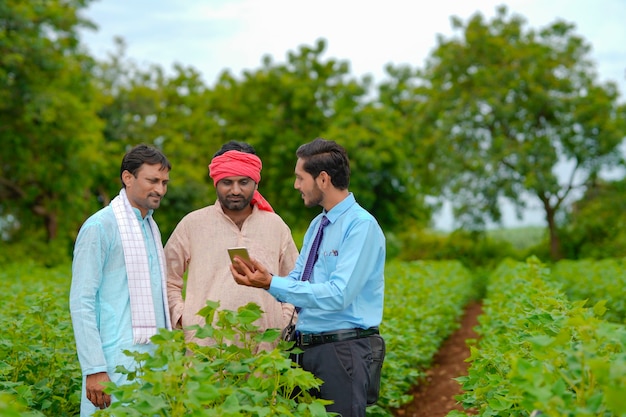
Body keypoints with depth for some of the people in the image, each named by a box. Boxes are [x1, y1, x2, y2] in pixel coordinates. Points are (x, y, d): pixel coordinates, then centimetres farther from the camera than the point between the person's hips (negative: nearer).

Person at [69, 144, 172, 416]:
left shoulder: (152, 227, 15)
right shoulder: (100, 226, -8)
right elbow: (81, 302, -12)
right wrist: (94, 369, -17)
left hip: (156, 360, 7)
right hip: (119, 361, -7)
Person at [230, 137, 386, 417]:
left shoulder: (361, 225, -14)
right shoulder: (317, 224, 14)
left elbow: (338, 295, -23)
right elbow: (297, 282, 13)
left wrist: (271, 283, -24)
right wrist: (261, 278, -8)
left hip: (342, 350, -8)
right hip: (308, 349, 8)